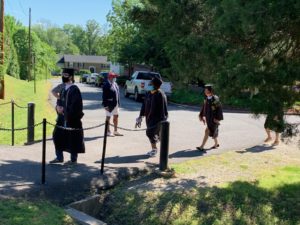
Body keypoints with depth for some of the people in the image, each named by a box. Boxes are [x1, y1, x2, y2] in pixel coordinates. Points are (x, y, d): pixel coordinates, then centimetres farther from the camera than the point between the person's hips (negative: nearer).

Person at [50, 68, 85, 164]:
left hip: (72, 118, -8)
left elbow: (76, 105, -19)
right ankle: (59, 157, 24)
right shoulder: (63, 89, 12)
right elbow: (60, 100, 19)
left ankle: (73, 159, 17)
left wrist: (64, 110, -13)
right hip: (62, 118, 9)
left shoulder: (74, 89, -14)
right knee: (58, 136, 11)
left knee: (72, 139, 2)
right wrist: (58, 106, -4)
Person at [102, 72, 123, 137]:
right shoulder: (106, 85, -17)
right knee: (108, 117, 4)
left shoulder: (115, 84, 9)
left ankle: (115, 131, 25)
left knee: (116, 116, 14)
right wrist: (105, 105, -21)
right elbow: (104, 96, -19)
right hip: (110, 104, -9)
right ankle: (108, 132, 14)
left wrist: (118, 103, 11)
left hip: (116, 104, 9)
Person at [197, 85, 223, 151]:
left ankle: (202, 146, -11)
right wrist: (201, 115, 9)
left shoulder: (215, 99, -16)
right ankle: (216, 144, 37)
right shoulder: (206, 99, 5)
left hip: (213, 118, -8)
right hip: (208, 118, 8)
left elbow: (219, 109, -16)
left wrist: (217, 118, -19)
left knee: (207, 131, -11)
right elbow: (204, 107, 13)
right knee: (212, 131, 19)